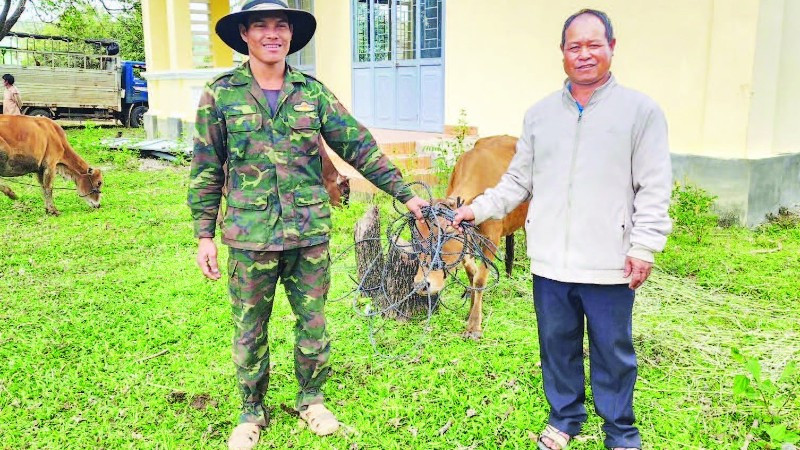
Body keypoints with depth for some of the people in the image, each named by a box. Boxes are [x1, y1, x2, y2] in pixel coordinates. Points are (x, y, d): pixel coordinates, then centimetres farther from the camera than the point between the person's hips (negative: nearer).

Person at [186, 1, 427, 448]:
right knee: (250, 330, 12)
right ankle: (252, 411, 33)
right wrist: (204, 234, -1)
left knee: (313, 322, 13)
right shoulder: (220, 93, 0)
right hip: (251, 235, -1)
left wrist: (405, 193, -2)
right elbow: (206, 171, 2)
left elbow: (360, 146, 2)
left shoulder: (313, 91, 3)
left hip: (311, 232, 2)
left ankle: (312, 398, 36)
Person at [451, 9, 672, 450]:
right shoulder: (539, 114, 8)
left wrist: (643, 247, -10)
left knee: (612, 351, 10)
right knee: (557, 344, 16)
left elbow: (654, 189, -5)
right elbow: (518, 180, 12)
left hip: (609, 264, -3)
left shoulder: (641, 110, -2)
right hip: (550, 262, 3)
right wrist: (480, 207, 3)